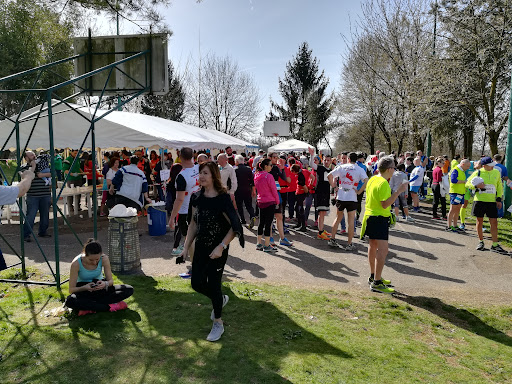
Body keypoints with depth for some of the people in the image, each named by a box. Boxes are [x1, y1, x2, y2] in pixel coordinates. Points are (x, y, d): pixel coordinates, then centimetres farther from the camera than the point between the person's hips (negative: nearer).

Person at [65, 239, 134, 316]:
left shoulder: (104, 259, -18)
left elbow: (110, 280, -9)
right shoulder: (76, 263, -23)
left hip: (100, 288, 2)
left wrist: (105, 284, -33)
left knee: (129, 289, -21)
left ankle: (91, 308, -26)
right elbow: (71, 289, -17)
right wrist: (85, 287, -37)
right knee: (69, 301, -38)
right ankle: (109, 307, -29)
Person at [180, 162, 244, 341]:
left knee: (213, 284, 2)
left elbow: (234, 227, -15)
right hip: (201, 247, 6)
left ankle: (218, 323, 24)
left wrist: (221, 247, -22)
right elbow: (193, 224, 10)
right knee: (197, 283, 7)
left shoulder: (223, 198, -16)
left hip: (218, 250, -6)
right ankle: (221, 299, 39)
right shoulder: (197, 197, 2)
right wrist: (186, 248, 8)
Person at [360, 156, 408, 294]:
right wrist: (399, 191, -24)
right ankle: (376, 283, -11)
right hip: (380, 219, -10)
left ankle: (373, 276, 29)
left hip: (370, 216, 10)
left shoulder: (372, 179, 10)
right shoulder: (383, 183, -19)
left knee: (373, 246, 17)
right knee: (382, 250, -10)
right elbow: (385, 204, -25)